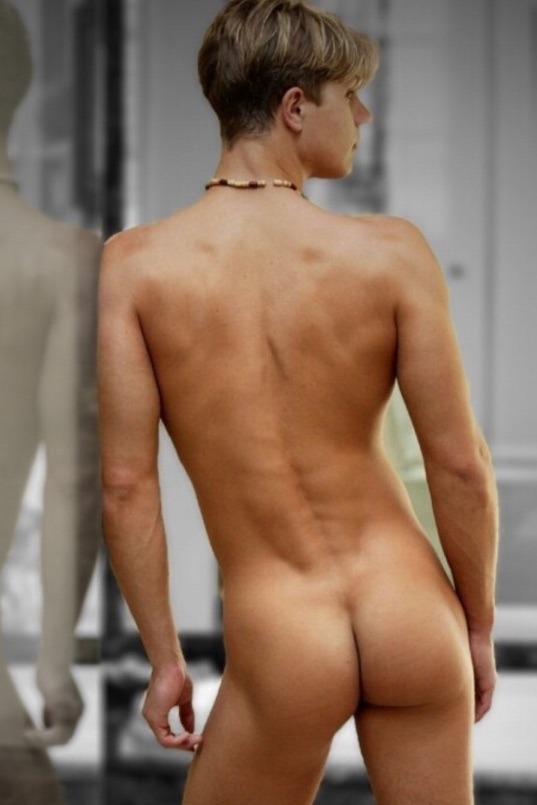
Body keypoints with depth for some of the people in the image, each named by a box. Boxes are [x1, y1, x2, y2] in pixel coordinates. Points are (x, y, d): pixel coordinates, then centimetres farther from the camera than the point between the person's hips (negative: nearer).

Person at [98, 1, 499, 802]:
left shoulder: (134, 264, -6)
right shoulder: (391, 252, -7)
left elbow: (126, 483, -7)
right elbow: (461, 464, -5)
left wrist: (164, 658, 4)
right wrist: (479, 627, 9)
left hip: (284, 644, -1)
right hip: (411, 615, 1)